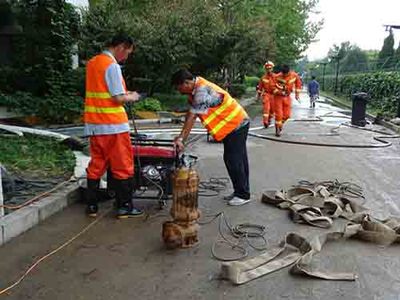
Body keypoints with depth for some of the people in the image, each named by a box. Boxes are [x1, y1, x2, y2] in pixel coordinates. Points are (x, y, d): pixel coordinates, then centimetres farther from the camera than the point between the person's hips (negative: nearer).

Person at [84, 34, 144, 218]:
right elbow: (118, 98, -17)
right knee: (123, 166, 2)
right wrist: (131, 97, 2)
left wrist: (124, 93, 16)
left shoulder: (92, 63, 13)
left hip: (94, 123, 8)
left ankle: (92, 206, 18)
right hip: (113, 124, -8)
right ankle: (124, 207, 8)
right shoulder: (112, 66, -13)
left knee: (96, 165, 13)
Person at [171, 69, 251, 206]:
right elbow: (190, 114, 4)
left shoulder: (202, 91, -26)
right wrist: (181, 136, 0)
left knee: (233, 160, -5)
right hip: (235, 124, 10)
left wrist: (181, 139, -25)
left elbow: (192, 117, -27)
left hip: (236, 124, -10)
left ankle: (243, 195, 5)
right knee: (237, 159, 14)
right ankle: (240, 191, 25)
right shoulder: (196, 88, 5)